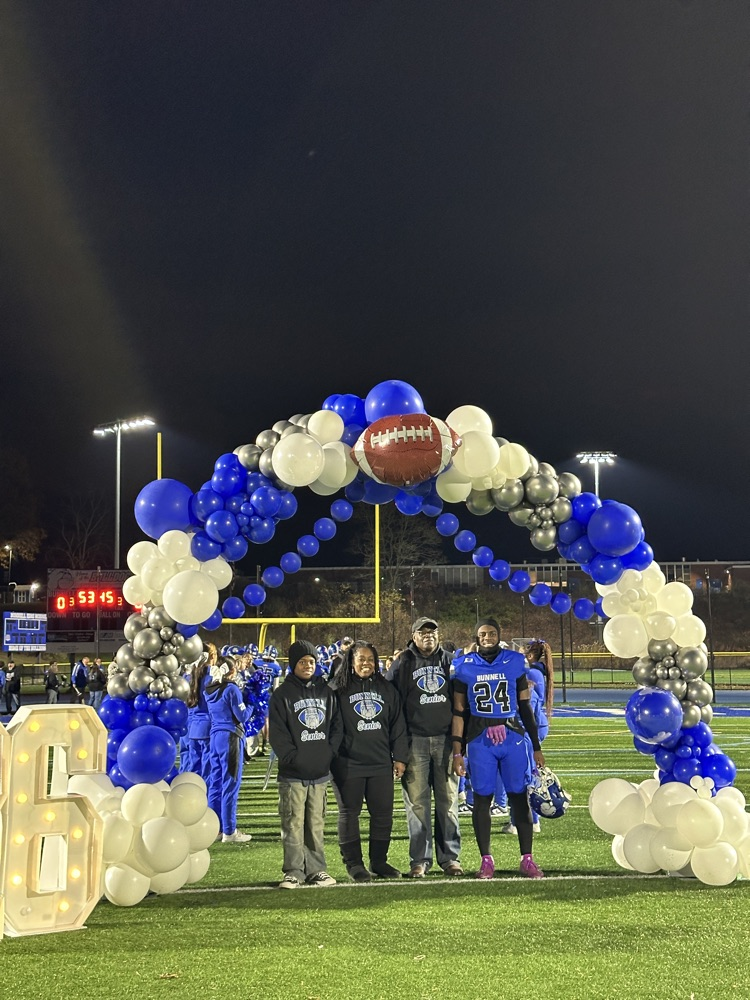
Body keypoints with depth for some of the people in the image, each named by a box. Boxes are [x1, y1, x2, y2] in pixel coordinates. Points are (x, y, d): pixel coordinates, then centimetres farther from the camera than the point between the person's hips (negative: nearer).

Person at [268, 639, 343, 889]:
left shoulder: (326, 692, 13)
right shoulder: (283, 694, 1)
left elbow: (336, 725, 13)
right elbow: (277, 732, -4)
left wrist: (330, 752, -1)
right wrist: (292, 757, -12)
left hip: (320, 772, 4)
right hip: (293, 774, -3)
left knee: (316, 823, 7)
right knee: (294, 823, -4)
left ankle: (316, 869, 13)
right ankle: (294, 871, 1)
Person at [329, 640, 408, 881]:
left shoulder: (386, 689, 10)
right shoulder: (338, 690, -1)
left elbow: (397, 725, 11)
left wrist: (399, 757, 6)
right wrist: (332, 757, -9)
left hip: (381, 764, 4)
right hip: (348, 765, -3)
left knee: (383, 813, 6)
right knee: (349, 814, 3)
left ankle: (379, 861, 19)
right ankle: (354, 863, 12)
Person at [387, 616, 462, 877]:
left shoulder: (449, 661, 12)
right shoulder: (403, 663, 4)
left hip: (445, 739, 2)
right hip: (415, 741, -2)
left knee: (448, 801, 5)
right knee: (417, 802, -1)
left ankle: (450, 857, 13)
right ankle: (419, 860, 6)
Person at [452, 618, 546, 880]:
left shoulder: (514, 662, 4)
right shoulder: (466, 667, 2)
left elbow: (525, 706, 10)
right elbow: (459, 711, 5)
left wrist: (536, 746, 10)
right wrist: (457, 751, 1)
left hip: (513, 737, 1)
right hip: (480, 740, 0)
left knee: (520, 797, 1)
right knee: (482, 798, 4)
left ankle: (527, 858, 9)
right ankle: (486, 859, 13)